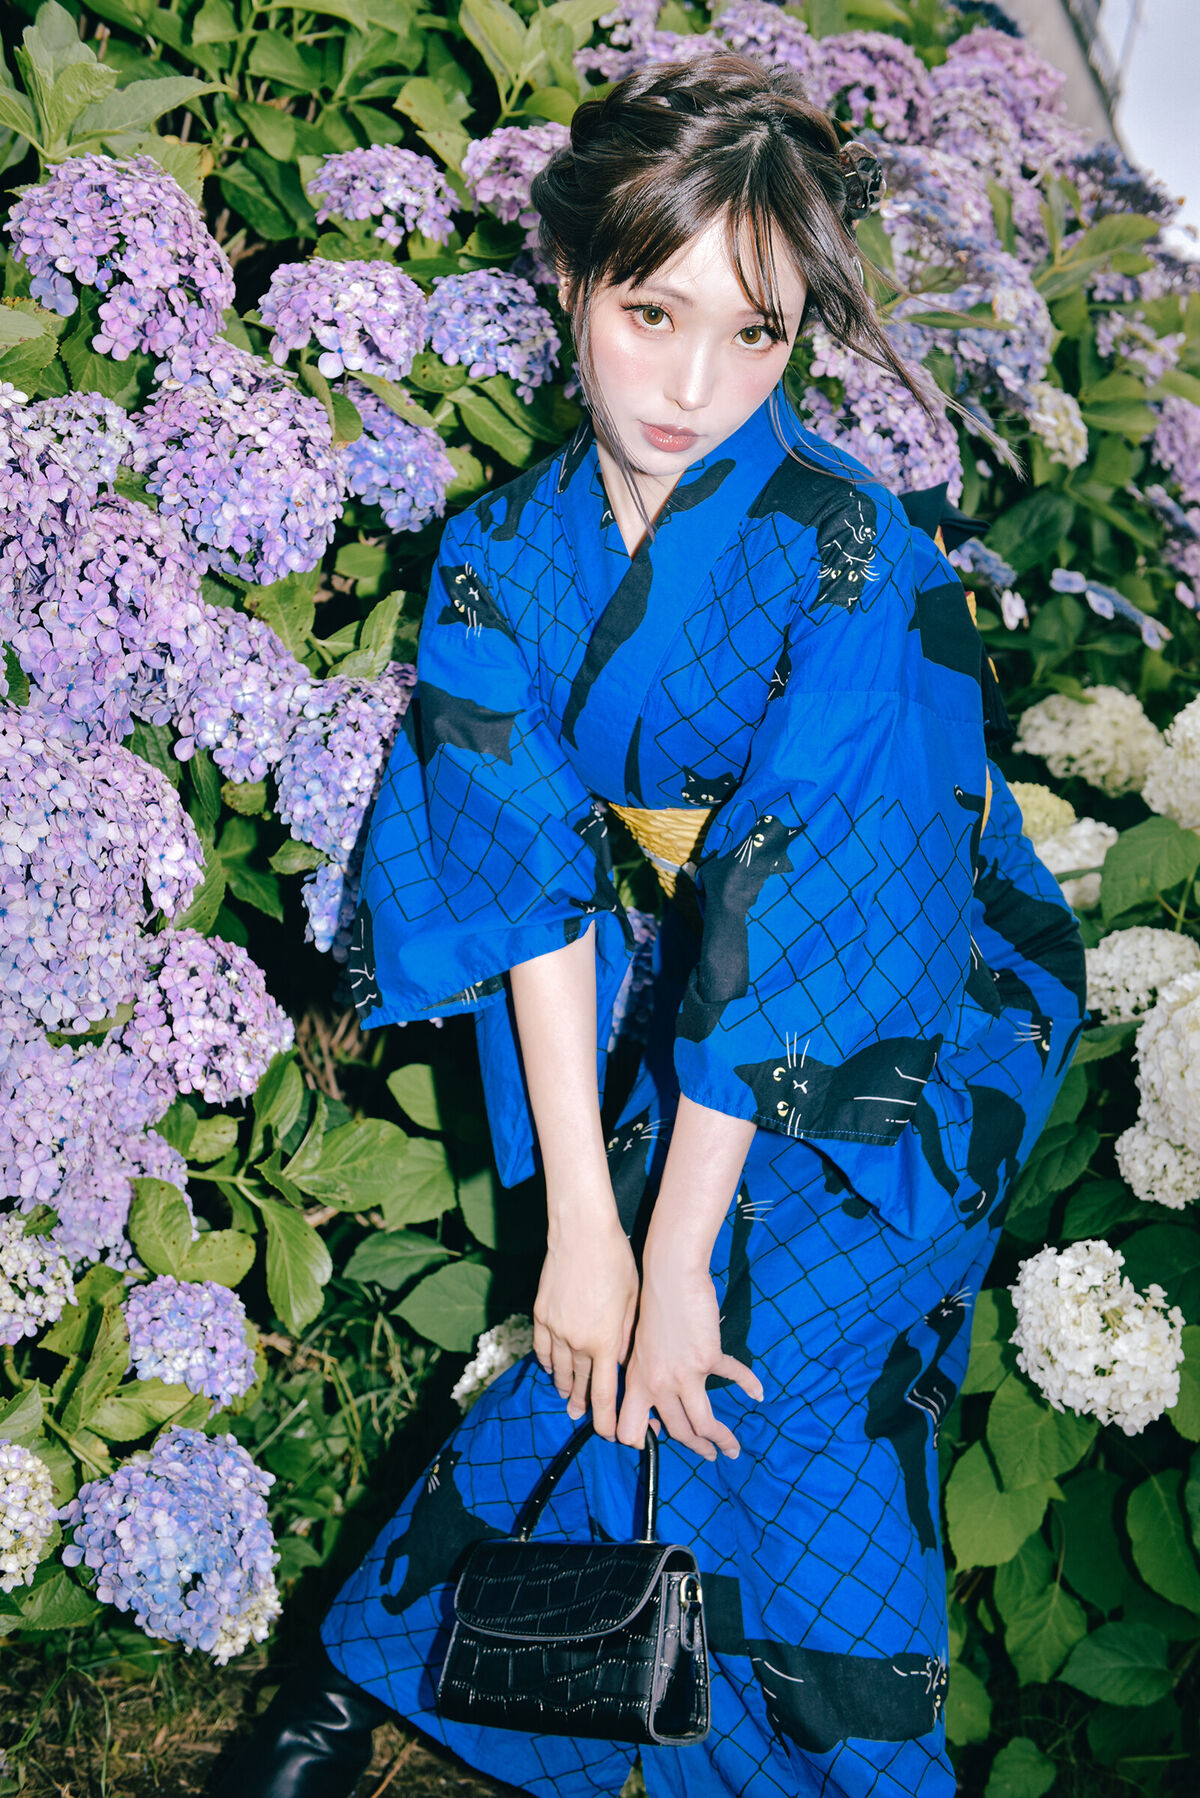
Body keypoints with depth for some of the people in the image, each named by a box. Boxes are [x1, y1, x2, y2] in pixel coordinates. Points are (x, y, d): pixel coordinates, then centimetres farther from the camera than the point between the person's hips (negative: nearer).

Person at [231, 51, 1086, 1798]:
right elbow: (538, 881, -11)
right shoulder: (506, 557, -7)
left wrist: (673, 1255, -25)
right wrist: (583, 1222, -18)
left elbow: (786, 908, -25)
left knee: (734, 1365, -15)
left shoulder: (843, 553, -22)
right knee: (812, 1405, -2)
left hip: (918, 1027, -4)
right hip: (721, 1023, 4)